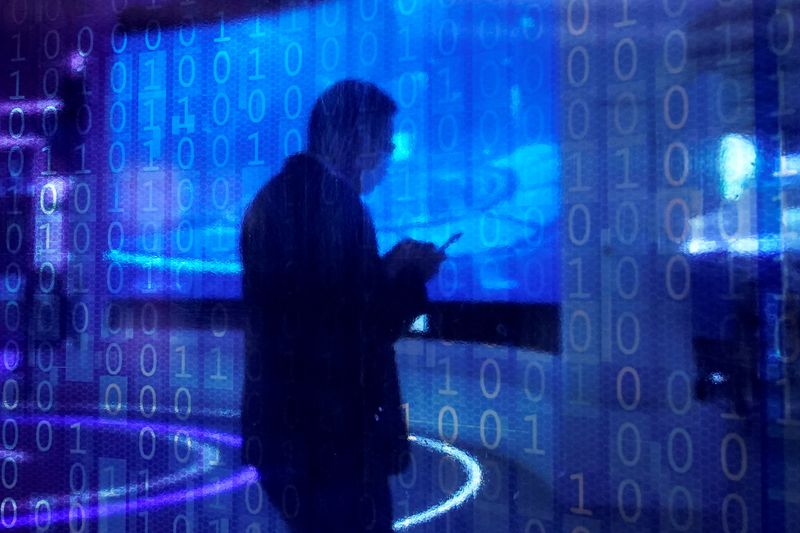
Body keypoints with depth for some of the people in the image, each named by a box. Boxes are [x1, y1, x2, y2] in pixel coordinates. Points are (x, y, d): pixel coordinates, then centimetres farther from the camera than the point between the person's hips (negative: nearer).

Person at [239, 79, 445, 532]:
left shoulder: (271, 198, 11)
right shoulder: (337, 201, -18)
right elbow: (367, 328, -20)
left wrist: (389, 266, 11)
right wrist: (412, 275, -3)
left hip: (280, 425, 9)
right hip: (335, 432, -9)